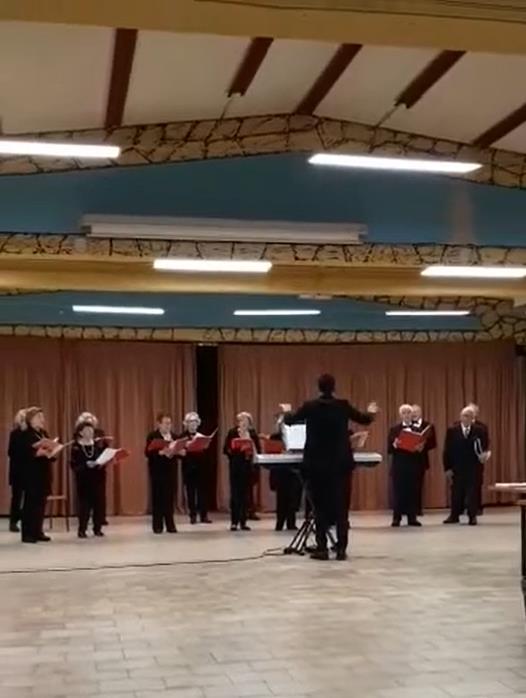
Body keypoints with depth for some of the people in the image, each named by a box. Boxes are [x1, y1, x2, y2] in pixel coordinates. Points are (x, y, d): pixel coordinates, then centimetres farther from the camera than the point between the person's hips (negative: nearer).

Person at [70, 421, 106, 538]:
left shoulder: (99, 444, 7)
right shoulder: (76, 447, -4)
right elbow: (74, 465, -10)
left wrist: (103, 463, -12)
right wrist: (86, 465, -23)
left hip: (98, 478, 3)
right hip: (84, 479, -3)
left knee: (99, 503, 4)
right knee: (84, 504, -3)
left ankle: (97, 528, 15)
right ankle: (82, 530, 6)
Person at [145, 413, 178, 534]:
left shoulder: (174, 435, 13)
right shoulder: (152, 436, -4)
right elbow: (148, 452, -13)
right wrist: (161, 452, -25)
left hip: (171, 470, 5)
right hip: (158, 471, -5)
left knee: (170, 497, 4)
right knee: (158, 498, -1)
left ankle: (170, 524, 10)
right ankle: (157, 525, 6)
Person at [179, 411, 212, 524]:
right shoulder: (182, 437, 1)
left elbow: (207, 451, 2)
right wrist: (182, 453, -25)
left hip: (200, 467, 2)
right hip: (188, 468, -2)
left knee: (202, 490, 1)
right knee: (190, 491, 2)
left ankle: (204, 515, 5)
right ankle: (193, 515, 9)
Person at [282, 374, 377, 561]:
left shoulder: (310, 406, -4)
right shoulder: (343, 406, -2)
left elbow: (290, 420, 10)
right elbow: (364, 419, 12)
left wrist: (287, 411, 33)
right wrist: (371, 412, 35)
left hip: (317, 463, -1)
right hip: (340, 462, 1)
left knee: (320, 506, 4)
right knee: (341, 506, 5)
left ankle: (322, 549, 2)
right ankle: (341, 549, 3)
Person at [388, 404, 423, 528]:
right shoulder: (394, 429, 5)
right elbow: (389, 449, -1)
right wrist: (394, 445, -21)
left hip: (414, 465, 1)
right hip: (399, 466, -1)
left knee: (413, 492, 3)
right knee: (398, 492, -1)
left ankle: (412, 518, 9)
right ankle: (396, 518, 4)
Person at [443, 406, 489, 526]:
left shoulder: (480, 430, -1)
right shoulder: (452, 430, -1)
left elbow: (485, 448, 2)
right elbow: (447, 450, 0)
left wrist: (484, 455, -21)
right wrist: (447, 468, -5)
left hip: (474, 468, -1)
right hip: (457, 468, 1)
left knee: (473, 492, 1)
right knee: (456, 492, 9)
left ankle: (472, 516, 8)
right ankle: (455, 515, 19)